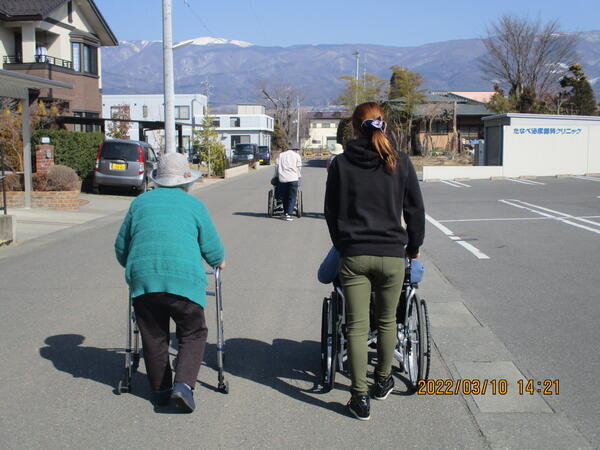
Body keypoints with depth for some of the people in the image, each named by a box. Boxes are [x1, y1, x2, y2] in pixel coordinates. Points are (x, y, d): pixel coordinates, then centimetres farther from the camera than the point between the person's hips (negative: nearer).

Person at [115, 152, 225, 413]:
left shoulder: (140, 202, 18)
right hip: (184, 277, -2)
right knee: (193, 334, 9)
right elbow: (213, 249, 14)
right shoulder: (195, 206, 12)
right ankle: (184, 384, -7)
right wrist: (219, 262, 36)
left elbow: (121, 247, 23)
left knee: (153, 337, 14)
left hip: (143, 277, 3)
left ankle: (160, 391, 20)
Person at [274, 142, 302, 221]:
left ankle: (285, 213, 18)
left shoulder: (281, 155, 15)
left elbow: (276, 166, 11)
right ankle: (288, 214, -9)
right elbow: (298, 167, 8)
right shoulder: (297, 155, 9)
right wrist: (298, 177, 20)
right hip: (293, 179, -3)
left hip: (282, 179, 3)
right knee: (292, 197, 0)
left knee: (284, 197, 13)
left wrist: (277, 176, 20)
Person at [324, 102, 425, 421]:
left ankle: (360, 398, 5)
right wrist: (414, 248, 18)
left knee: (357, 326, 3)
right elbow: (415, 210, 6)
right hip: (392, 254, 1)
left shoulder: (341, 163, 0)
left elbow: (331, 211, 6)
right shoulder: (400, 163, 0)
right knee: (387, 321, 18)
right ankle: (382, 381, 33)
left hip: (353, 255, -1)